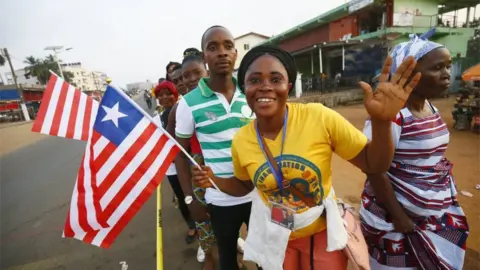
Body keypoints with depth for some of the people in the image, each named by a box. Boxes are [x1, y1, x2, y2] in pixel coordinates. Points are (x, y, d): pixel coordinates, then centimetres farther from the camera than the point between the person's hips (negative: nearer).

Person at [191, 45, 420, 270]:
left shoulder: (319, 117, -22)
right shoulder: (240, 140, -13)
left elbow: (373, 164, -13)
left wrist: (381, 122, -31)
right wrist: (214, 180, -12)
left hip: (323, 231, -1)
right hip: (274, 236, 2)